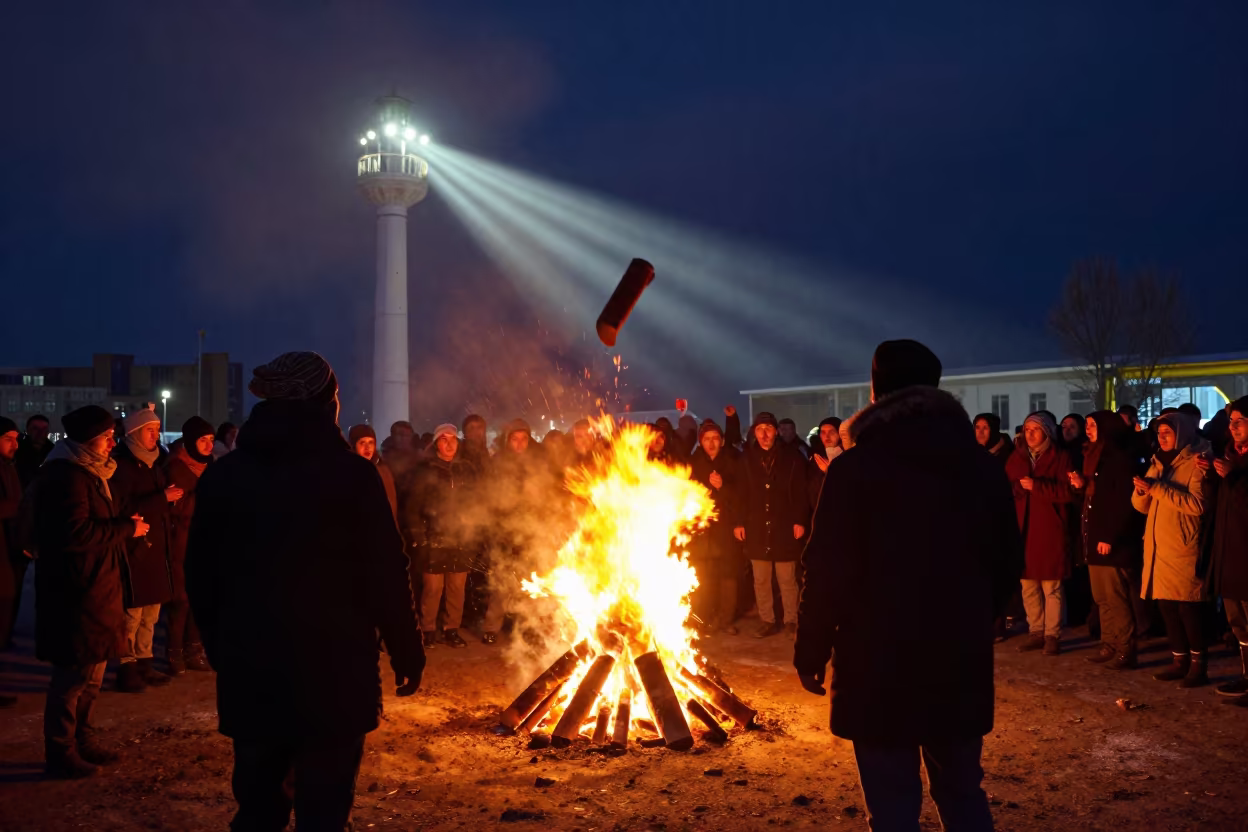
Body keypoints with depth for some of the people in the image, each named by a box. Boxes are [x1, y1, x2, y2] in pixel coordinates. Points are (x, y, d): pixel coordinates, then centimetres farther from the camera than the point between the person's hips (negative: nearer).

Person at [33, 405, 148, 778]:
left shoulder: (88, 472, 17)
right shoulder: (67, 475, -17)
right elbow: (75, 532, -25)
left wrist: (126, 523, 6)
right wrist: (126, 528, -17)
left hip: (94, 587, 11)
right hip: (75, 591, -11)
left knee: (92, 670, 18)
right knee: (74, 672, -4)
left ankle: (83, 741, 28)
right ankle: (61, 754, 5)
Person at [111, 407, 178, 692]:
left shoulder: (155, 463, 16)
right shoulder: (122, 465, -9)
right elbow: (123, 509, -19)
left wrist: (170, 500, 2)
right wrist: (162, 497, -18)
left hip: (155, 545, 8)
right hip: (133, 546, -8)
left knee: (151, 609, 11)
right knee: (133, 610, -5)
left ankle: (144, 663, 20)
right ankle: (126, 667, 3)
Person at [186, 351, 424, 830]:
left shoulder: (223, 475, 4)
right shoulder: (351, 473, -9)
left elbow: (201, 577, 9)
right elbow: (384, 576, -9)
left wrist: (222, 648, 19)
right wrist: (407, 651, 2)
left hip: (249, 671, 4)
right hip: (333, 670, -4)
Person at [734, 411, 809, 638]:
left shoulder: (792, 456, -2)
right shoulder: (748, 458, 5)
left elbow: (801, 492, -2)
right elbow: (742, 493, 8)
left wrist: (800, 521, -8)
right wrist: (739, 522, 3)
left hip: (784, 527, -3)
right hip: (757, 528, 3)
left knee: (787, 579, 3)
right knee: (760, 580, 8)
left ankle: (791, 620, 15)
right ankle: (767, 621, 18)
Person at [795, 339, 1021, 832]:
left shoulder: (855, 468, -10)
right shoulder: (983, 467, 5)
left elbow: (829, 573, -13)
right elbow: (1007, 564, 11)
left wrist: (811, 650, -3)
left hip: (880, 663, -5)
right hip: (961, 661, 5)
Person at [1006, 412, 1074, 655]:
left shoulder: (1060, 457, -1)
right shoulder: (1016, 458, 13)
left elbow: (1068, 491, -11)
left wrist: (1037, 486, -16)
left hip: (1050, 530, -5)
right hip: (1023, 529, 5)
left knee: (1051, 587, -2)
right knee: (1028, 587, 8)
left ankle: (1052, 635, 5)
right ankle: (1036, 632, 18)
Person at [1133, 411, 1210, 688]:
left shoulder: (1195, 462, -5)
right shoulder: (1159, 463, 18)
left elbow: (1198, 504, -19)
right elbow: (1141, 505, 16)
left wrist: (1158, 488, -19)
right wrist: (1142, 490, -6)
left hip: (1183, 550, -7)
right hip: (1158, 548, 7)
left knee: (1188, 607, -6)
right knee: (1167, 606, 8)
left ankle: (1198, 665, 0)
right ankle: (1180, 661, 16)